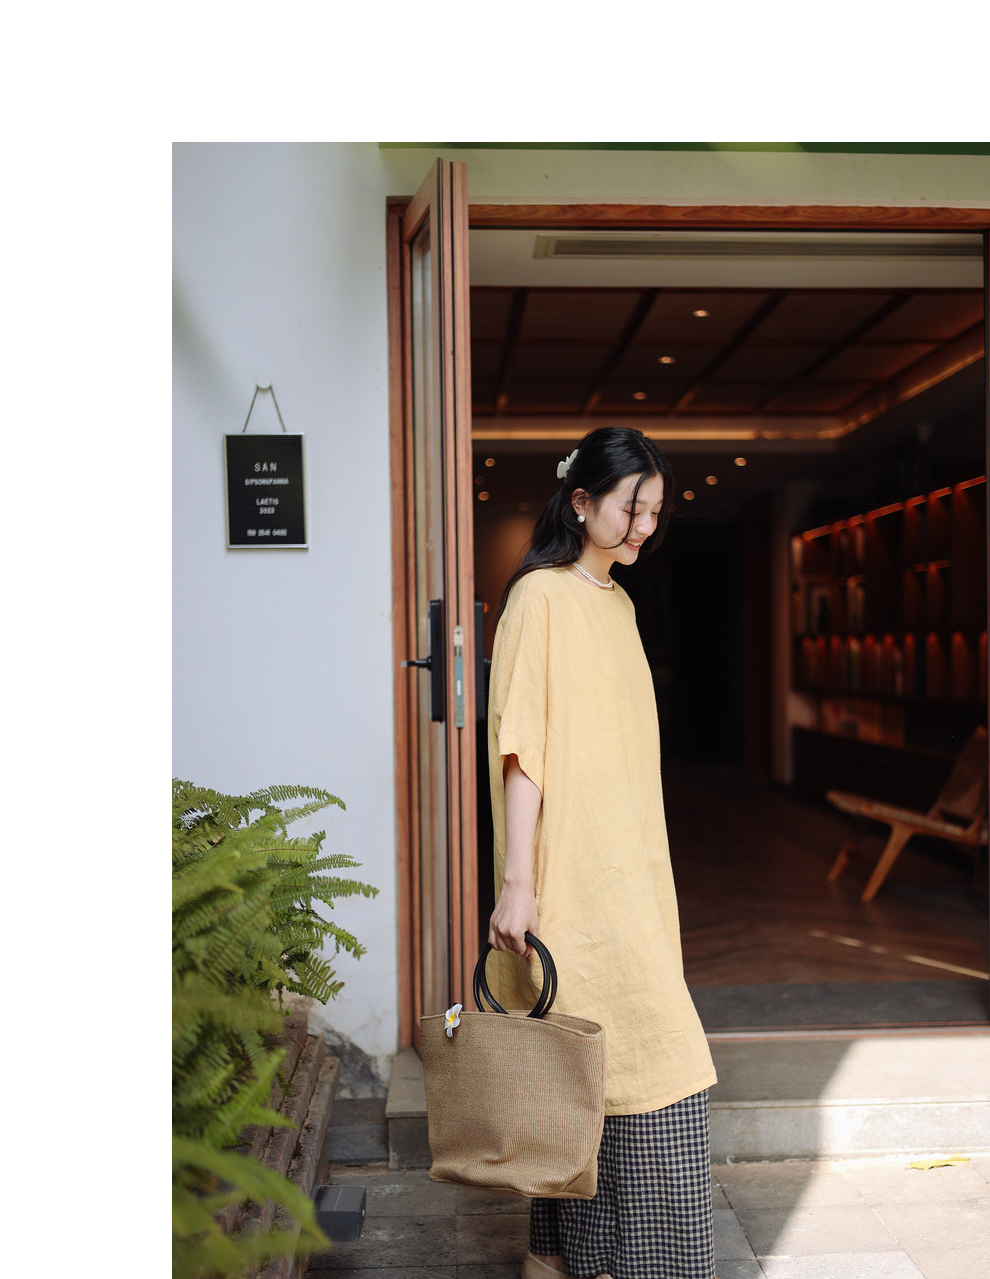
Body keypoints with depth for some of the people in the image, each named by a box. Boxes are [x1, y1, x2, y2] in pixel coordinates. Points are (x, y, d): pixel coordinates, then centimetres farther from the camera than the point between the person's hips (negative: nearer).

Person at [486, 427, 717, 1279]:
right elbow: (520, 746, -15)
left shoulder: (617, 601, 15)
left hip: (631, 866, 8)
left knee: (588, 1061, 13)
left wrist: (646, 873, 19)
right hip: (574, 874, -8)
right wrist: (515, 883, -19)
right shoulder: (541, 597, -10)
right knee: (649, 1055, -4)